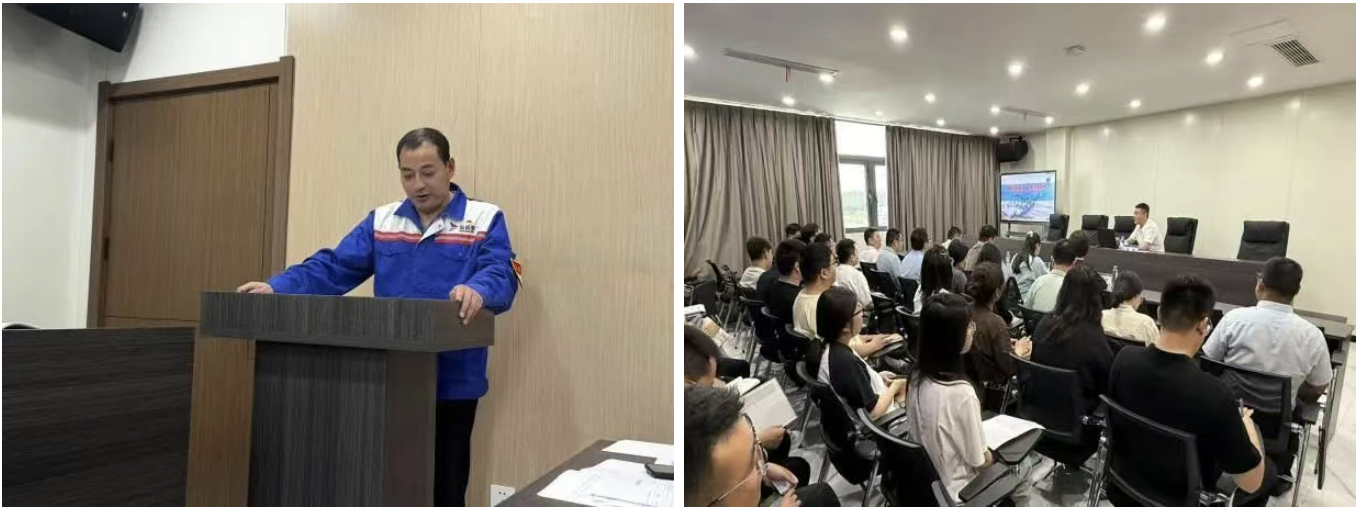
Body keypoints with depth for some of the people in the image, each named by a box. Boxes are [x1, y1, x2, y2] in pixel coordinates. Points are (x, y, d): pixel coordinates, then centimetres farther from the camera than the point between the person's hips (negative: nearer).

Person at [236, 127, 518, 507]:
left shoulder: (485, 220, -4)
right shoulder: (381, 220, 10)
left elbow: (502, 274, -18)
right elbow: (332, 268, 3)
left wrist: (476, 290, -39)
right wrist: (277, 288, -12)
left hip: (452, 384, -3)